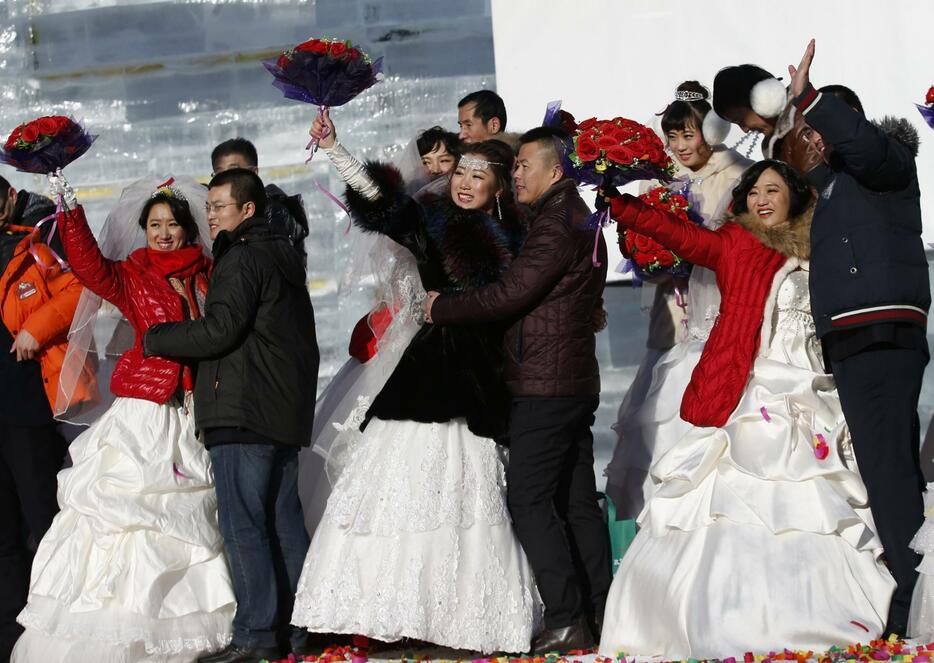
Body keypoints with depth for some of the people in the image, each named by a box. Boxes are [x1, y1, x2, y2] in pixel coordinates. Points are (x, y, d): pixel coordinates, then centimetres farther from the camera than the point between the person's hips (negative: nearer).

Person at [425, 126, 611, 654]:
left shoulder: (555, 224, -15)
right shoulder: (580, 220, 17)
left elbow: (511, 294, -20)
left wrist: (442, 308, -8)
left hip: (545, 386, -10)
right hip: (577, 381, 10)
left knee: (529, 500, -7)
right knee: (579, 501, 11)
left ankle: (567, 620, -9)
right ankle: (603, 612, 12)